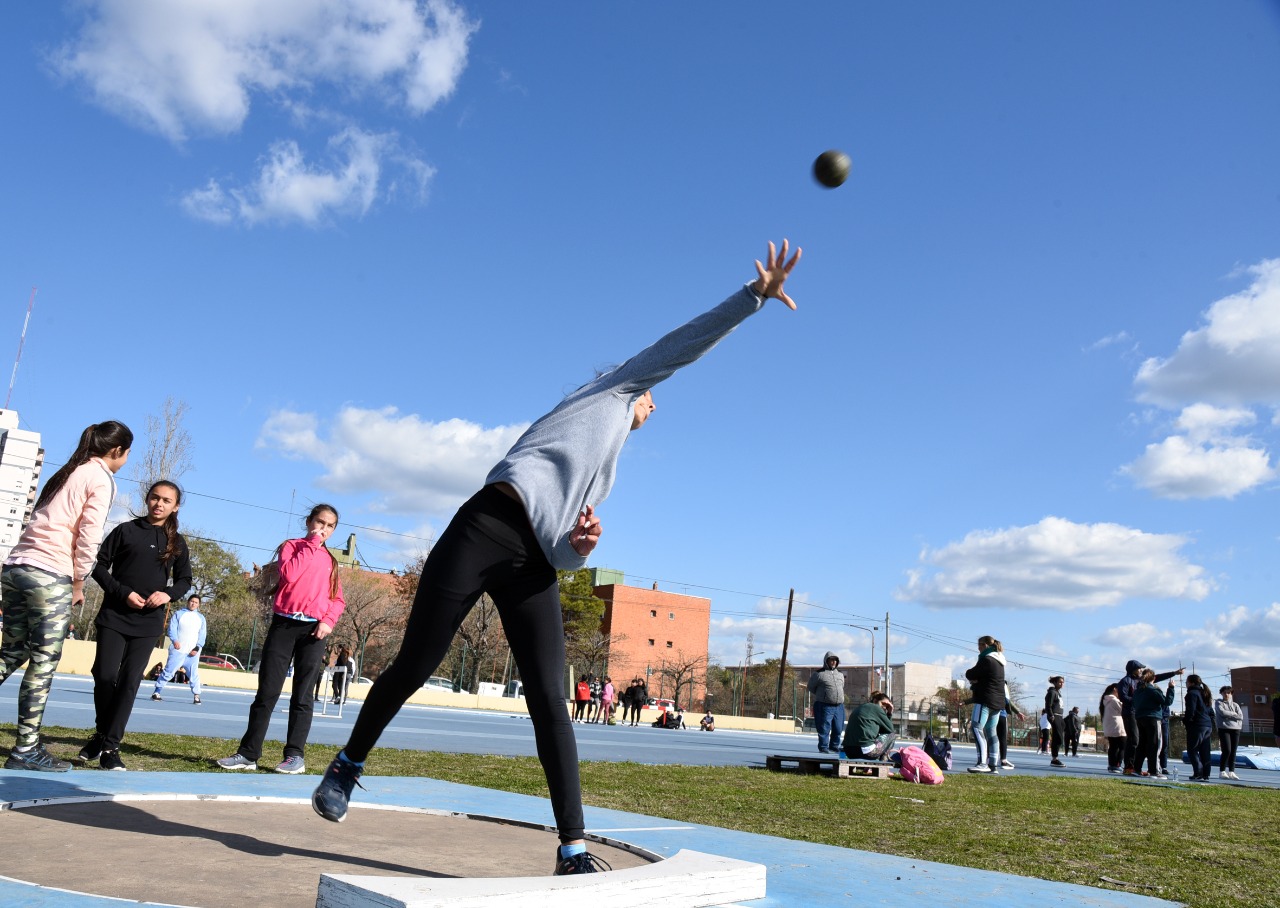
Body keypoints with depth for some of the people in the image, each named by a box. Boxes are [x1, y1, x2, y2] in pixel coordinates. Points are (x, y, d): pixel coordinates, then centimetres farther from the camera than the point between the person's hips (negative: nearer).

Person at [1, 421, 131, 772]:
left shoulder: (67, 473, 21)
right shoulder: (101, 479, -3)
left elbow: (44, 522, 18)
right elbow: (89, 536, -10)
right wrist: (79, 583, 0)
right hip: (51, 575, -8)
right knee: (43, 663, -2)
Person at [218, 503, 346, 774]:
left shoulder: (331, 561, 14)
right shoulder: (292, 546, 7)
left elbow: (338, 599, 11)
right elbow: (289, 574, -13)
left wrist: (329, 620, -8)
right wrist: (311, 545, -7)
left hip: (313, 630, 2)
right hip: (283, 625, -1)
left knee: (302, 695, 2)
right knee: (267, 691, 0)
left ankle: (295, 755, 5)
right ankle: (248, 753, 6)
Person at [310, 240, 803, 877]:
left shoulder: (604, 478, 30)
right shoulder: (611, 391, 17)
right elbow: (682, 345, 11)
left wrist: (582, 548, -1)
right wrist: (756, 294, 12)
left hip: (535, 565, 7)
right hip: (485, 529, -7)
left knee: (550, 701, -4)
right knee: (415, 666, -1)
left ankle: (573, 849, -3)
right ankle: (349, 763, 24)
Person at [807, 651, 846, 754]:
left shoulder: (840, 674, 14)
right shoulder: (819, 674, -5)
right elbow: (811, 688, 5)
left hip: (839, 706, 6)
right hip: (825, 706, -5)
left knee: (838, 729, 8)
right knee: (824, 728, -5)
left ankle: (834, 746, 24)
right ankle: (823, 747, 4)